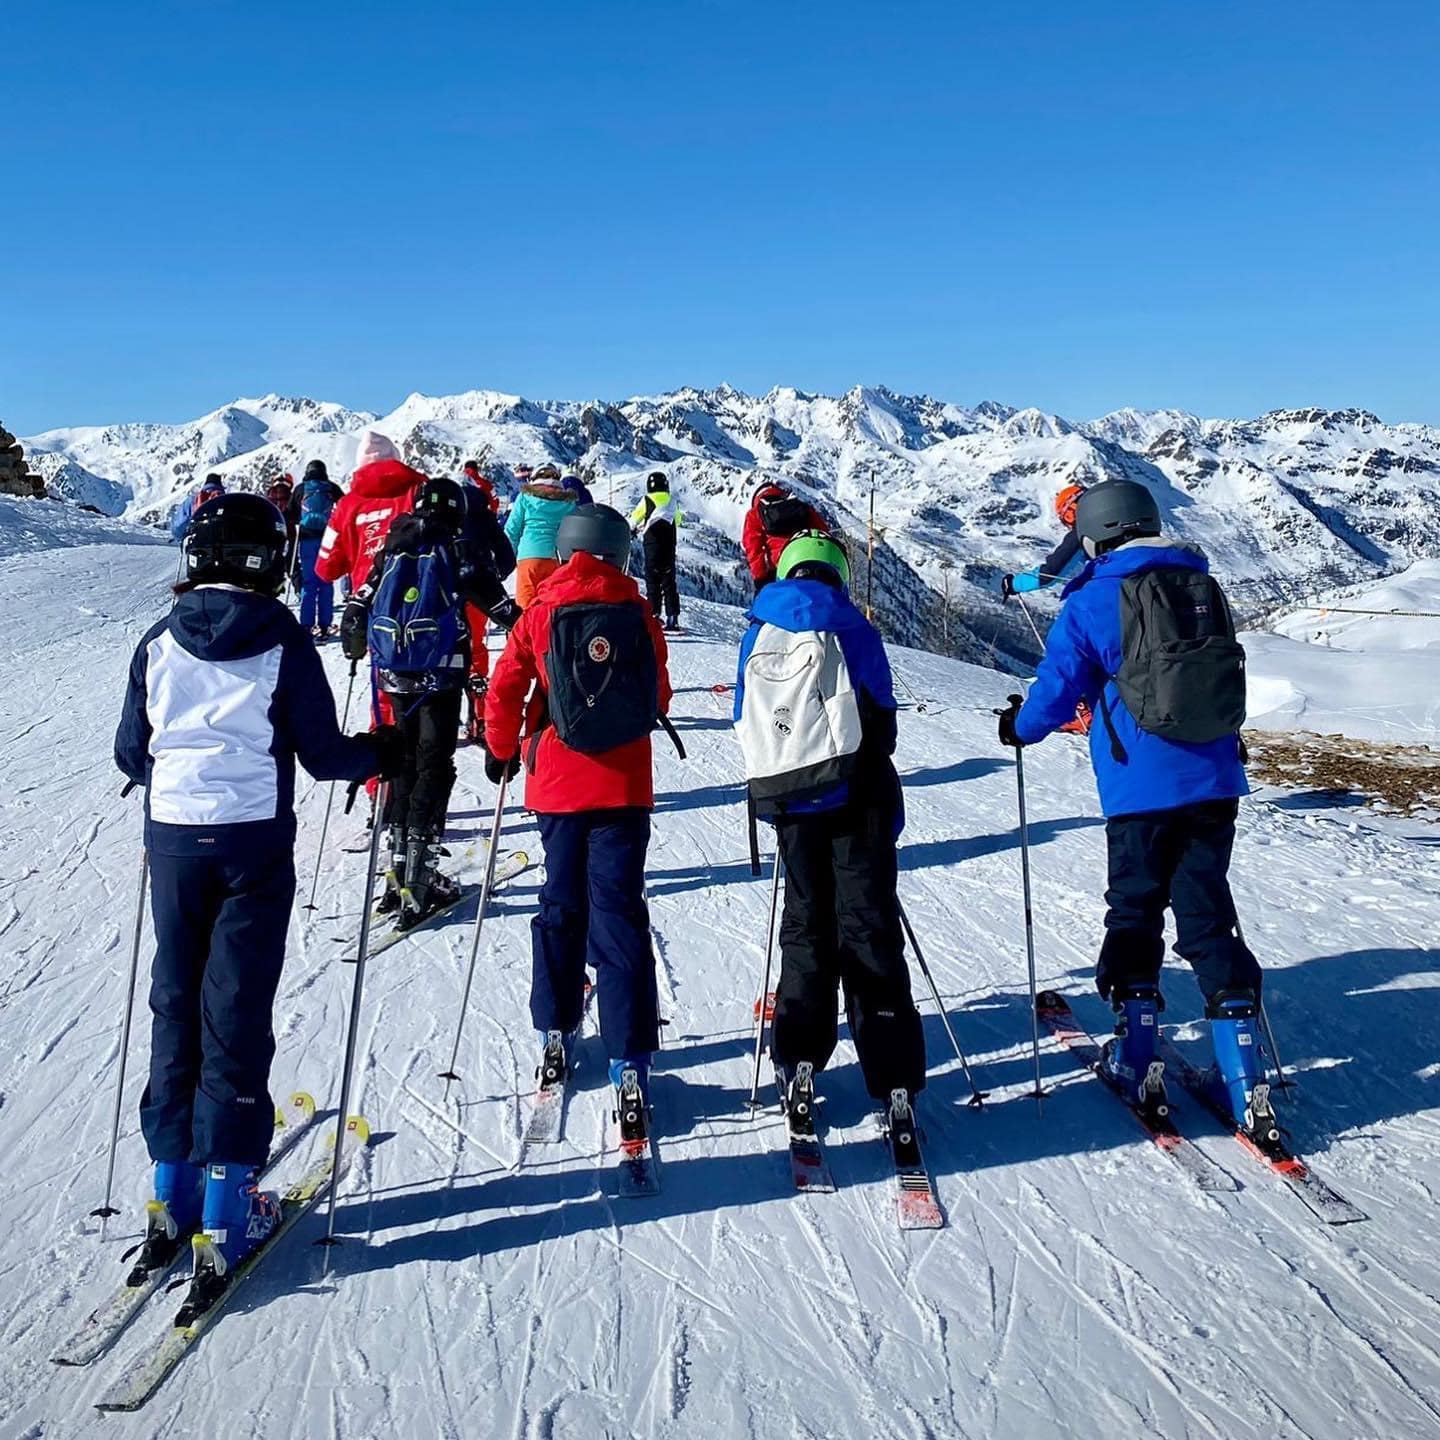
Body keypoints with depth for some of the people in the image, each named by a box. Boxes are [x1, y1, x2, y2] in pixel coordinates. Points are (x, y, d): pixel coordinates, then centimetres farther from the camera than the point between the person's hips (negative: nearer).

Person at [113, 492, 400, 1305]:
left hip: (173, 840, 3)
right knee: (237, 1016, 2)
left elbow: (131, 755, 7)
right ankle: (225, 1210, 7)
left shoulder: (158, 645, 1)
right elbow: (322, 754, -7)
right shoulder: (284, 644, -8)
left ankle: (173, 1187, 23)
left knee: (176, 1006, 14)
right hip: (254, 843, -3)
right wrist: (381, 752, 11)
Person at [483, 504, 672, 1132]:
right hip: (625, 787, 0)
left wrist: (500, 750, 15)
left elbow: (503, 693, -2)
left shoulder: (541, 613, -2)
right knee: (619, 917, 0)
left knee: (561, 908, 17)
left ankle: (556, 1031, 25)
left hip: (558, 786, 0)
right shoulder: (639, 613, 1)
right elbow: (658, 697, 11)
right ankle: (629, 1060, -4)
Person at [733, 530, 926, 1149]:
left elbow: (745, 720, 12)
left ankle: (798, 1063, 13)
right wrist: (887, 805, 10)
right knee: (868, 930, -1)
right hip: (854, 794, -3)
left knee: (804, 924, 14)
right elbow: (880, 720, -1)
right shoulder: (851, 628, -1)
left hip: (786, 795, 3)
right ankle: (893, 1079, -4)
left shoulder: (757, 634, 8)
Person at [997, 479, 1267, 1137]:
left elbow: (1056, 691, -4)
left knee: (1134, 914, 12)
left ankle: (1137, 1058, 15)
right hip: (1215, 784, 5)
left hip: (1142, 789, -4)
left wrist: (1019, 728, 16)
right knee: (1208, 916, 9)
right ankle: (1243, 1076, 3)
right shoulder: (1203, 587, 10)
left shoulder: (1092, 602, -7)